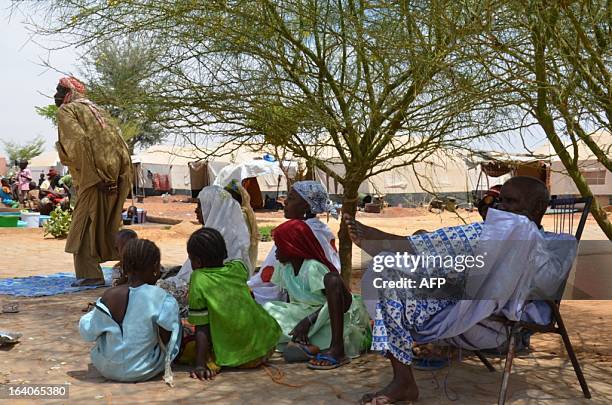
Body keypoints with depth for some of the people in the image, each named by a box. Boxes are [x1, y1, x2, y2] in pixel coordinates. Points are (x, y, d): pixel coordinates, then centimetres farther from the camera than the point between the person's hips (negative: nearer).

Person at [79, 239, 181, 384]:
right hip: (145, 371, -3)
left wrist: (94, 311, 14)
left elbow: (88, 333, -3)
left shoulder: (108, 297, -15)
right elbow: (167, 341, -15)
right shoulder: (162, 299, -21)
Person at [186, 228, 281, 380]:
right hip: (267, 346, 4)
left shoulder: (199, 281, -12)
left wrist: (200, 365, -14)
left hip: (237, 358, -3)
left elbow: (201, 328, -14)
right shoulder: (238, 268, 1)